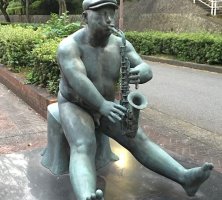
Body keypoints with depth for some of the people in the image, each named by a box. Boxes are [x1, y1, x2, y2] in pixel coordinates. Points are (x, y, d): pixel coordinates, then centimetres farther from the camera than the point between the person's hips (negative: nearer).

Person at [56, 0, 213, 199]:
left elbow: (146, 69, -12)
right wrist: (103, 106, -49)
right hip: (75, 106, -5)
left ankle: (185, 177, -17)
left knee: (139, 140, -11)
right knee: (83, 148, -33)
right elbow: (78, 80, -36)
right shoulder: (70, 46, -21)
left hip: (105, 106, 5)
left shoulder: (119, 44, -4)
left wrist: (138, 73, -36)